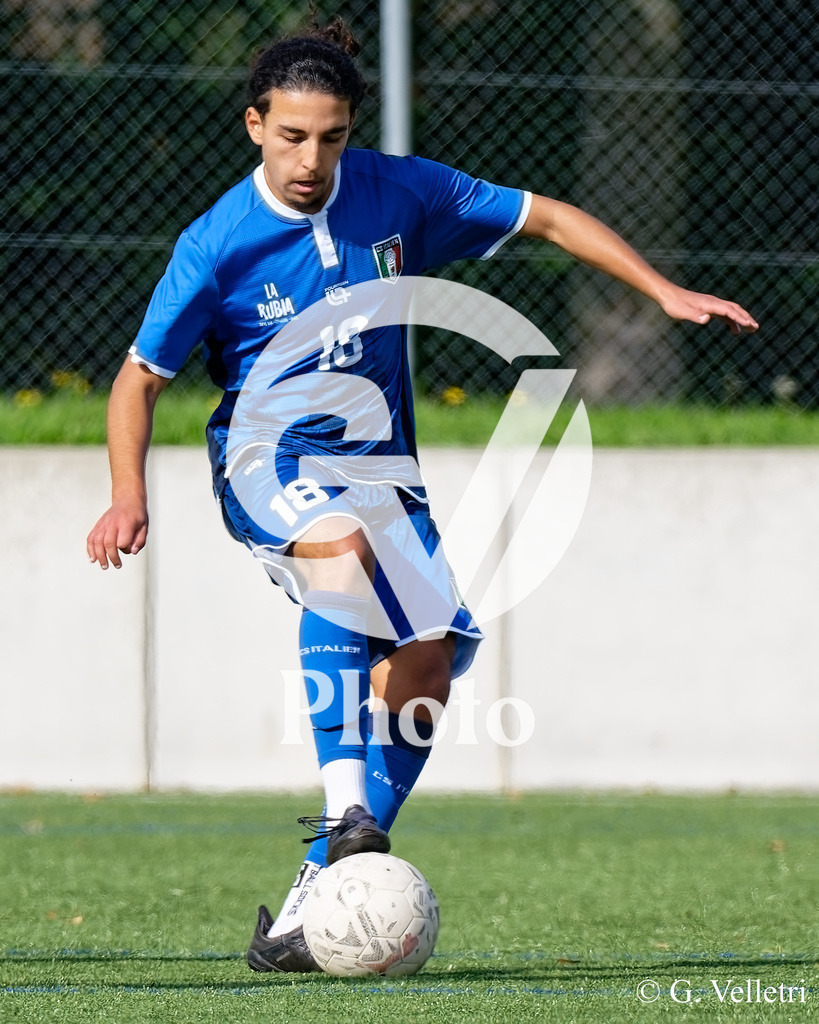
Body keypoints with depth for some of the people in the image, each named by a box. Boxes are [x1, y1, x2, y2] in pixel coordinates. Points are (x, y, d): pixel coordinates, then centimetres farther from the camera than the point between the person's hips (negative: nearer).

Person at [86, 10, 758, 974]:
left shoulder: (399, 193, -3)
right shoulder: (218, 243, -10)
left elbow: (548, 217, 7)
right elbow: (140, 377, -3)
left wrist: (665, 291, 2)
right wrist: (129, 496, -19)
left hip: (377, 462, 4)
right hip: (266, 459, -4)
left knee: (429, 656, -15)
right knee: (343, 542, -38)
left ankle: (316, 896, -11)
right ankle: (345, 800, -42)